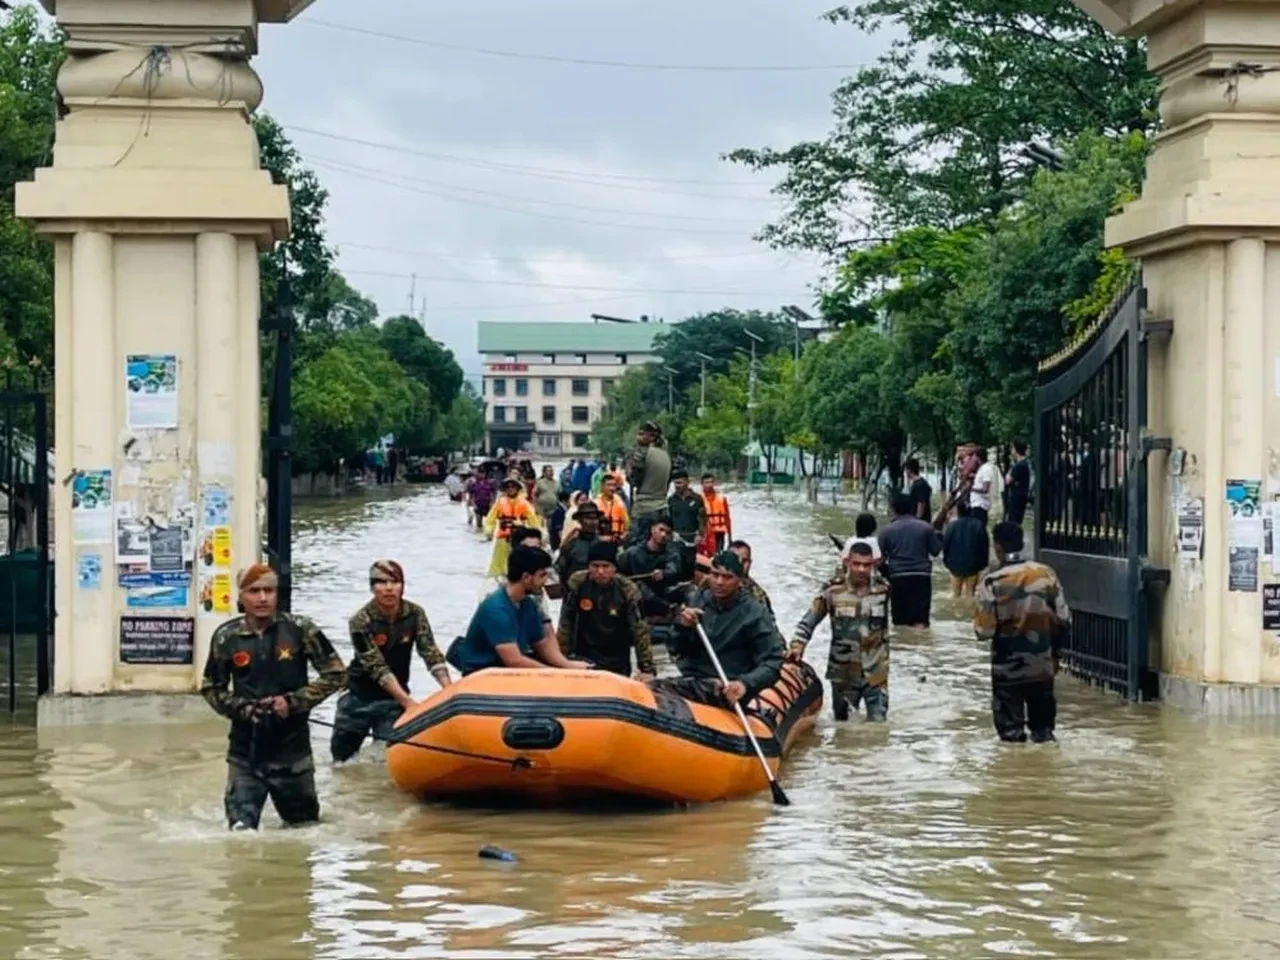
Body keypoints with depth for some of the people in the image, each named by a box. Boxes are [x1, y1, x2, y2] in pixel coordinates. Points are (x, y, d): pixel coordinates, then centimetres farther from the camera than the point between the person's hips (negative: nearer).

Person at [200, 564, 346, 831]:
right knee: (241, 827, -12)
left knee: (304, 823, 20)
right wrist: (241, 708, -9)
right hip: (245, 748, 0)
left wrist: (294, 701, -11)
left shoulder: (300, 630, -6)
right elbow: (211, 688, 9)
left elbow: (335, 674, -2)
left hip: (292, 745, 0)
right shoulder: (226, 637, -3)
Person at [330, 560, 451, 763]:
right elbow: (378, 669, -23)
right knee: (341, 751, 10)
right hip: (359, 697, -1)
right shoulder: (361, 622, -19)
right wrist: (407, 701, -32)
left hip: (395, 696, 1)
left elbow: (432, 654, -13)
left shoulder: (415, 614, -9)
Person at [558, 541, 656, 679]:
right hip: (583, 658, 0)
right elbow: (566, 623, -3)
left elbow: (640, 631, -13)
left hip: (617, 663, 0)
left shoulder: (628, 590, -14)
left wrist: (647, 669, -18)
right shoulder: (576, 583, -11)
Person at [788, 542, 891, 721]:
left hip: (876, 674, 0)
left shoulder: (883, 590, -2)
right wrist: (797, 645, -15)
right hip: (843, 675, 0)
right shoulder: (833, 592, -7)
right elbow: (807, 622, -2)